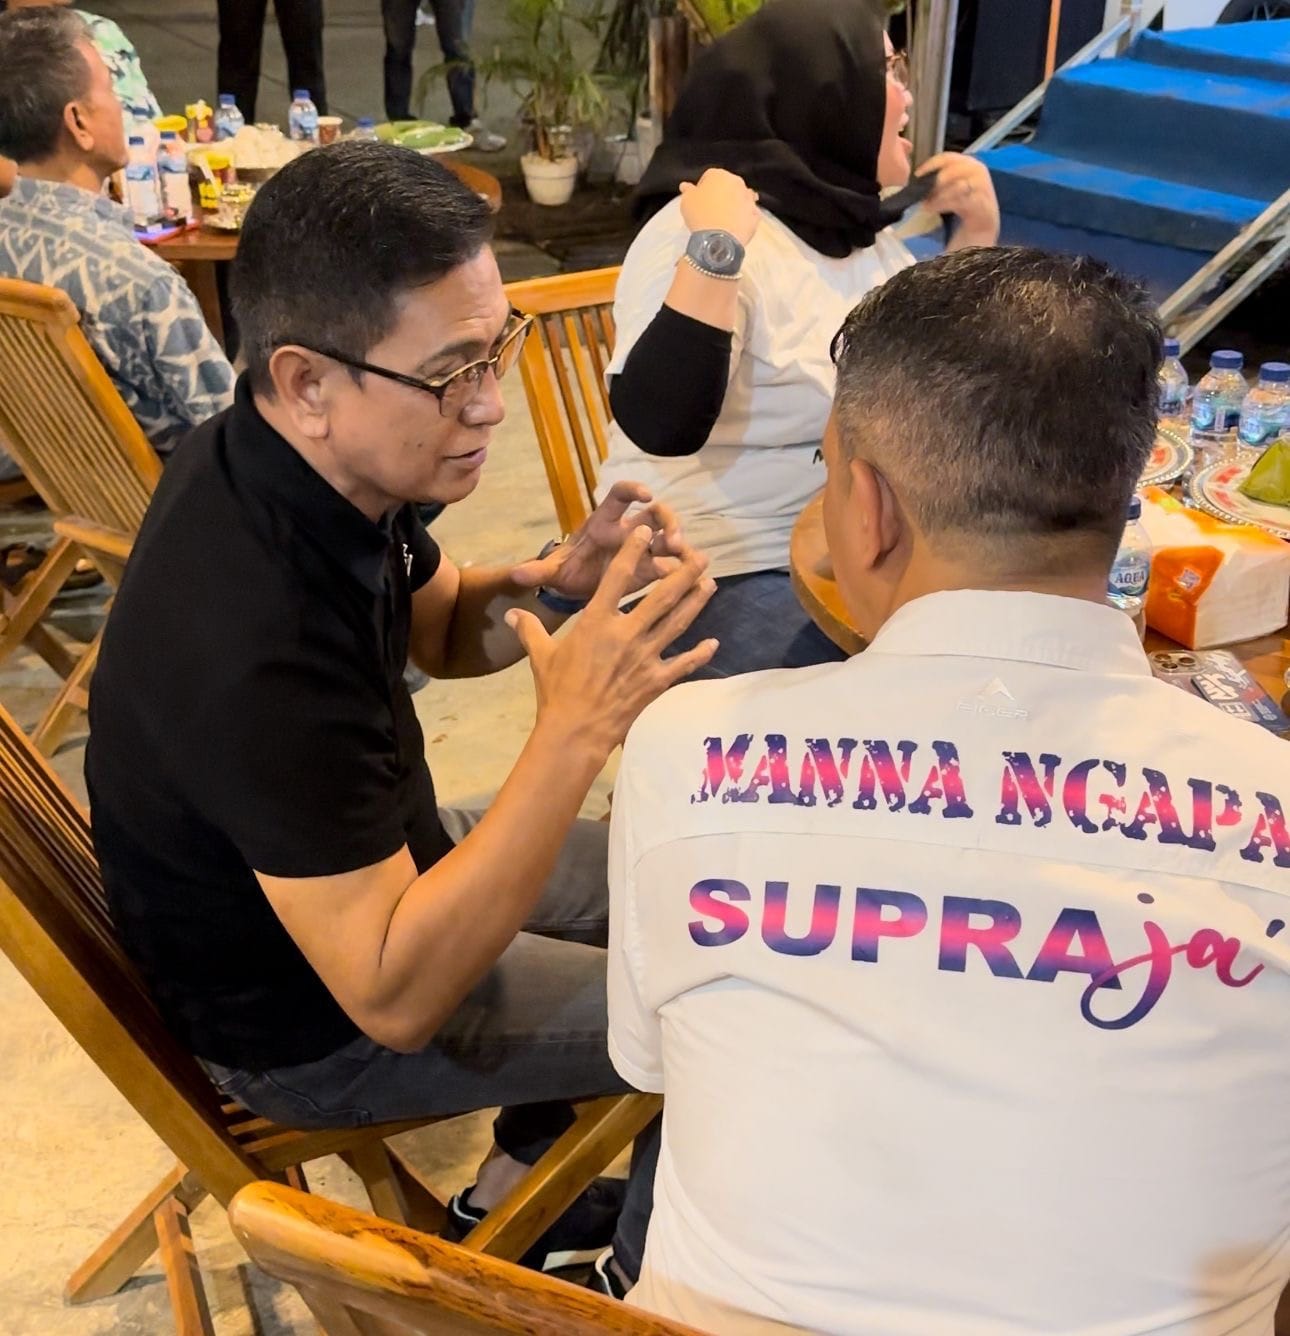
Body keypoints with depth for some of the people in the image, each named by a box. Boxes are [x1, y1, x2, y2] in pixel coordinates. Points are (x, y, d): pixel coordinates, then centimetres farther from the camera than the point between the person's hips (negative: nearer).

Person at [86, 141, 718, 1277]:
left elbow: (440, 628, 7)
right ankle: (636, 1263, 29)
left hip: (370, 861, 8)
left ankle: (518, 1181, 31)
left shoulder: (322, 463, -12)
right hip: (310, 1022, -8)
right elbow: (394, 997, -34)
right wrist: (577, 731, -41)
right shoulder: (252, 642, -39)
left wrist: (560, 585, -16)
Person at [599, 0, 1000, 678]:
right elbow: (661, 424, -31)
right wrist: (715, 251, -36)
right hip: (727, 579, -8)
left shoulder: (857, 226, 8)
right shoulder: (701, 232, -17)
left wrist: (977, 233, 8)